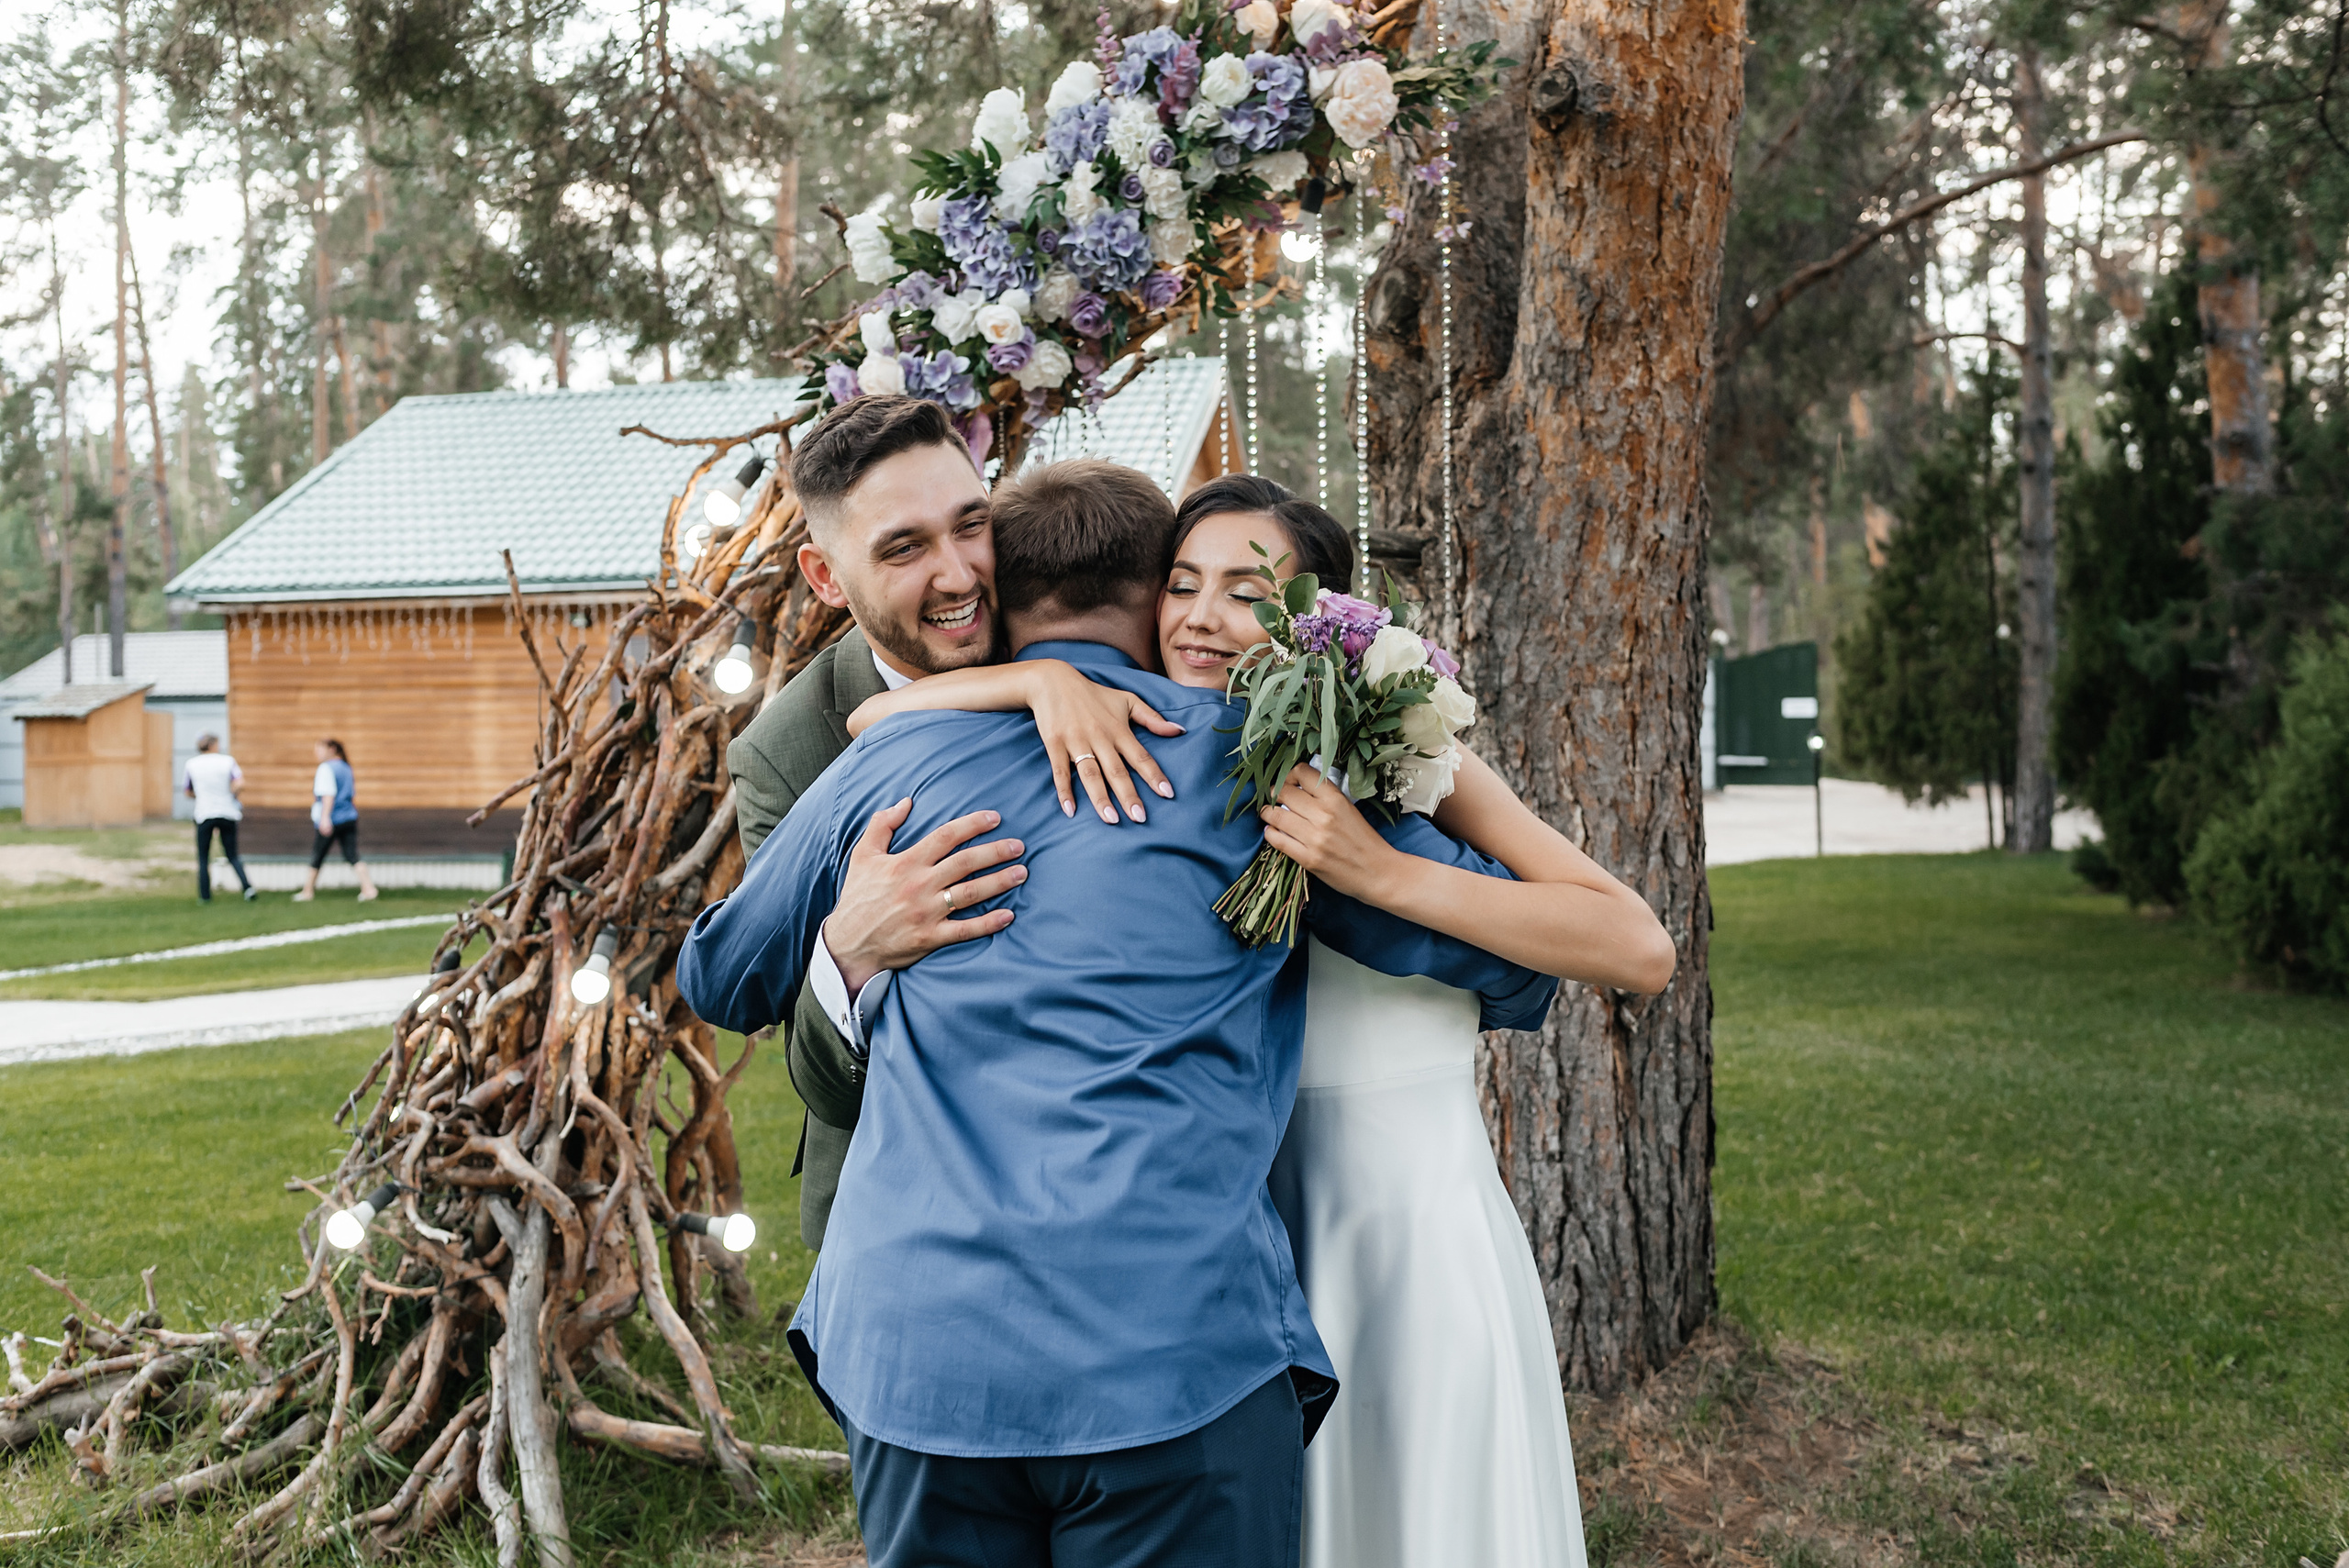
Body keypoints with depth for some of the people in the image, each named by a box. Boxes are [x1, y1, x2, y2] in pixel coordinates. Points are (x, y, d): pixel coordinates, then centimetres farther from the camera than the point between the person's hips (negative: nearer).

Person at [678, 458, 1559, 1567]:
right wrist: (1491, 1004, 30)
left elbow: (718, 979, 26)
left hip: (911, 1346, 3)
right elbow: (1512, 945, 7)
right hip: (1173, 1350, -3)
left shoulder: (885, 761, 11)